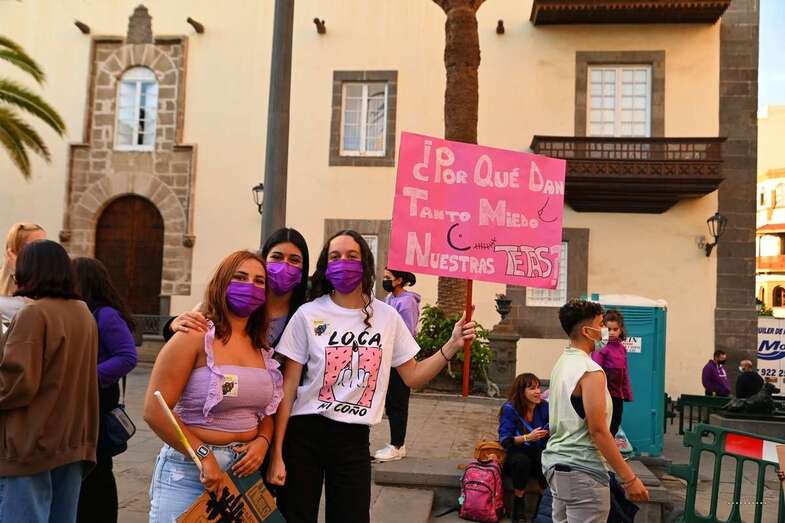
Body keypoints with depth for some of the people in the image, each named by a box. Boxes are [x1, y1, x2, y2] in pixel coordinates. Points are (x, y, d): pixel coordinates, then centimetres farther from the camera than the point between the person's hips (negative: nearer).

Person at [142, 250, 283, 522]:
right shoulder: (195, 337, -13)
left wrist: (263, 441, -5)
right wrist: (203, 456, -18)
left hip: (245, 469, 6)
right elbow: (155, 411, -16)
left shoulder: (262, 349, 7)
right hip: (189, 469, -6)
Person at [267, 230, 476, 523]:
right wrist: (277, 454, -8)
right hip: (304, 434, -2)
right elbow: (288, 388, -5)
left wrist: (452, 346, -7)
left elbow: (413, 377, 7)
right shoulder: (308, 315, -5)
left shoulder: (387, 317, 3)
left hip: (354, 439, 2)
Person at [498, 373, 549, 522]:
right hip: (516, 455, -2)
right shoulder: (510, 409, -13)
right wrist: (527, 437, -30)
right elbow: (504, 441, -17)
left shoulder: (544, 406, -2)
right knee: (522, 460, -35)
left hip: (539, 454, 3)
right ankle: (518, 503, -17)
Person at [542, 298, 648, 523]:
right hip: (582, 472, -9)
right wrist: (629, 478, -17)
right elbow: (598, 430, -21)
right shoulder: (590, 371, -17)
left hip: (556, 462, 9)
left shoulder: (561, 364, 10)